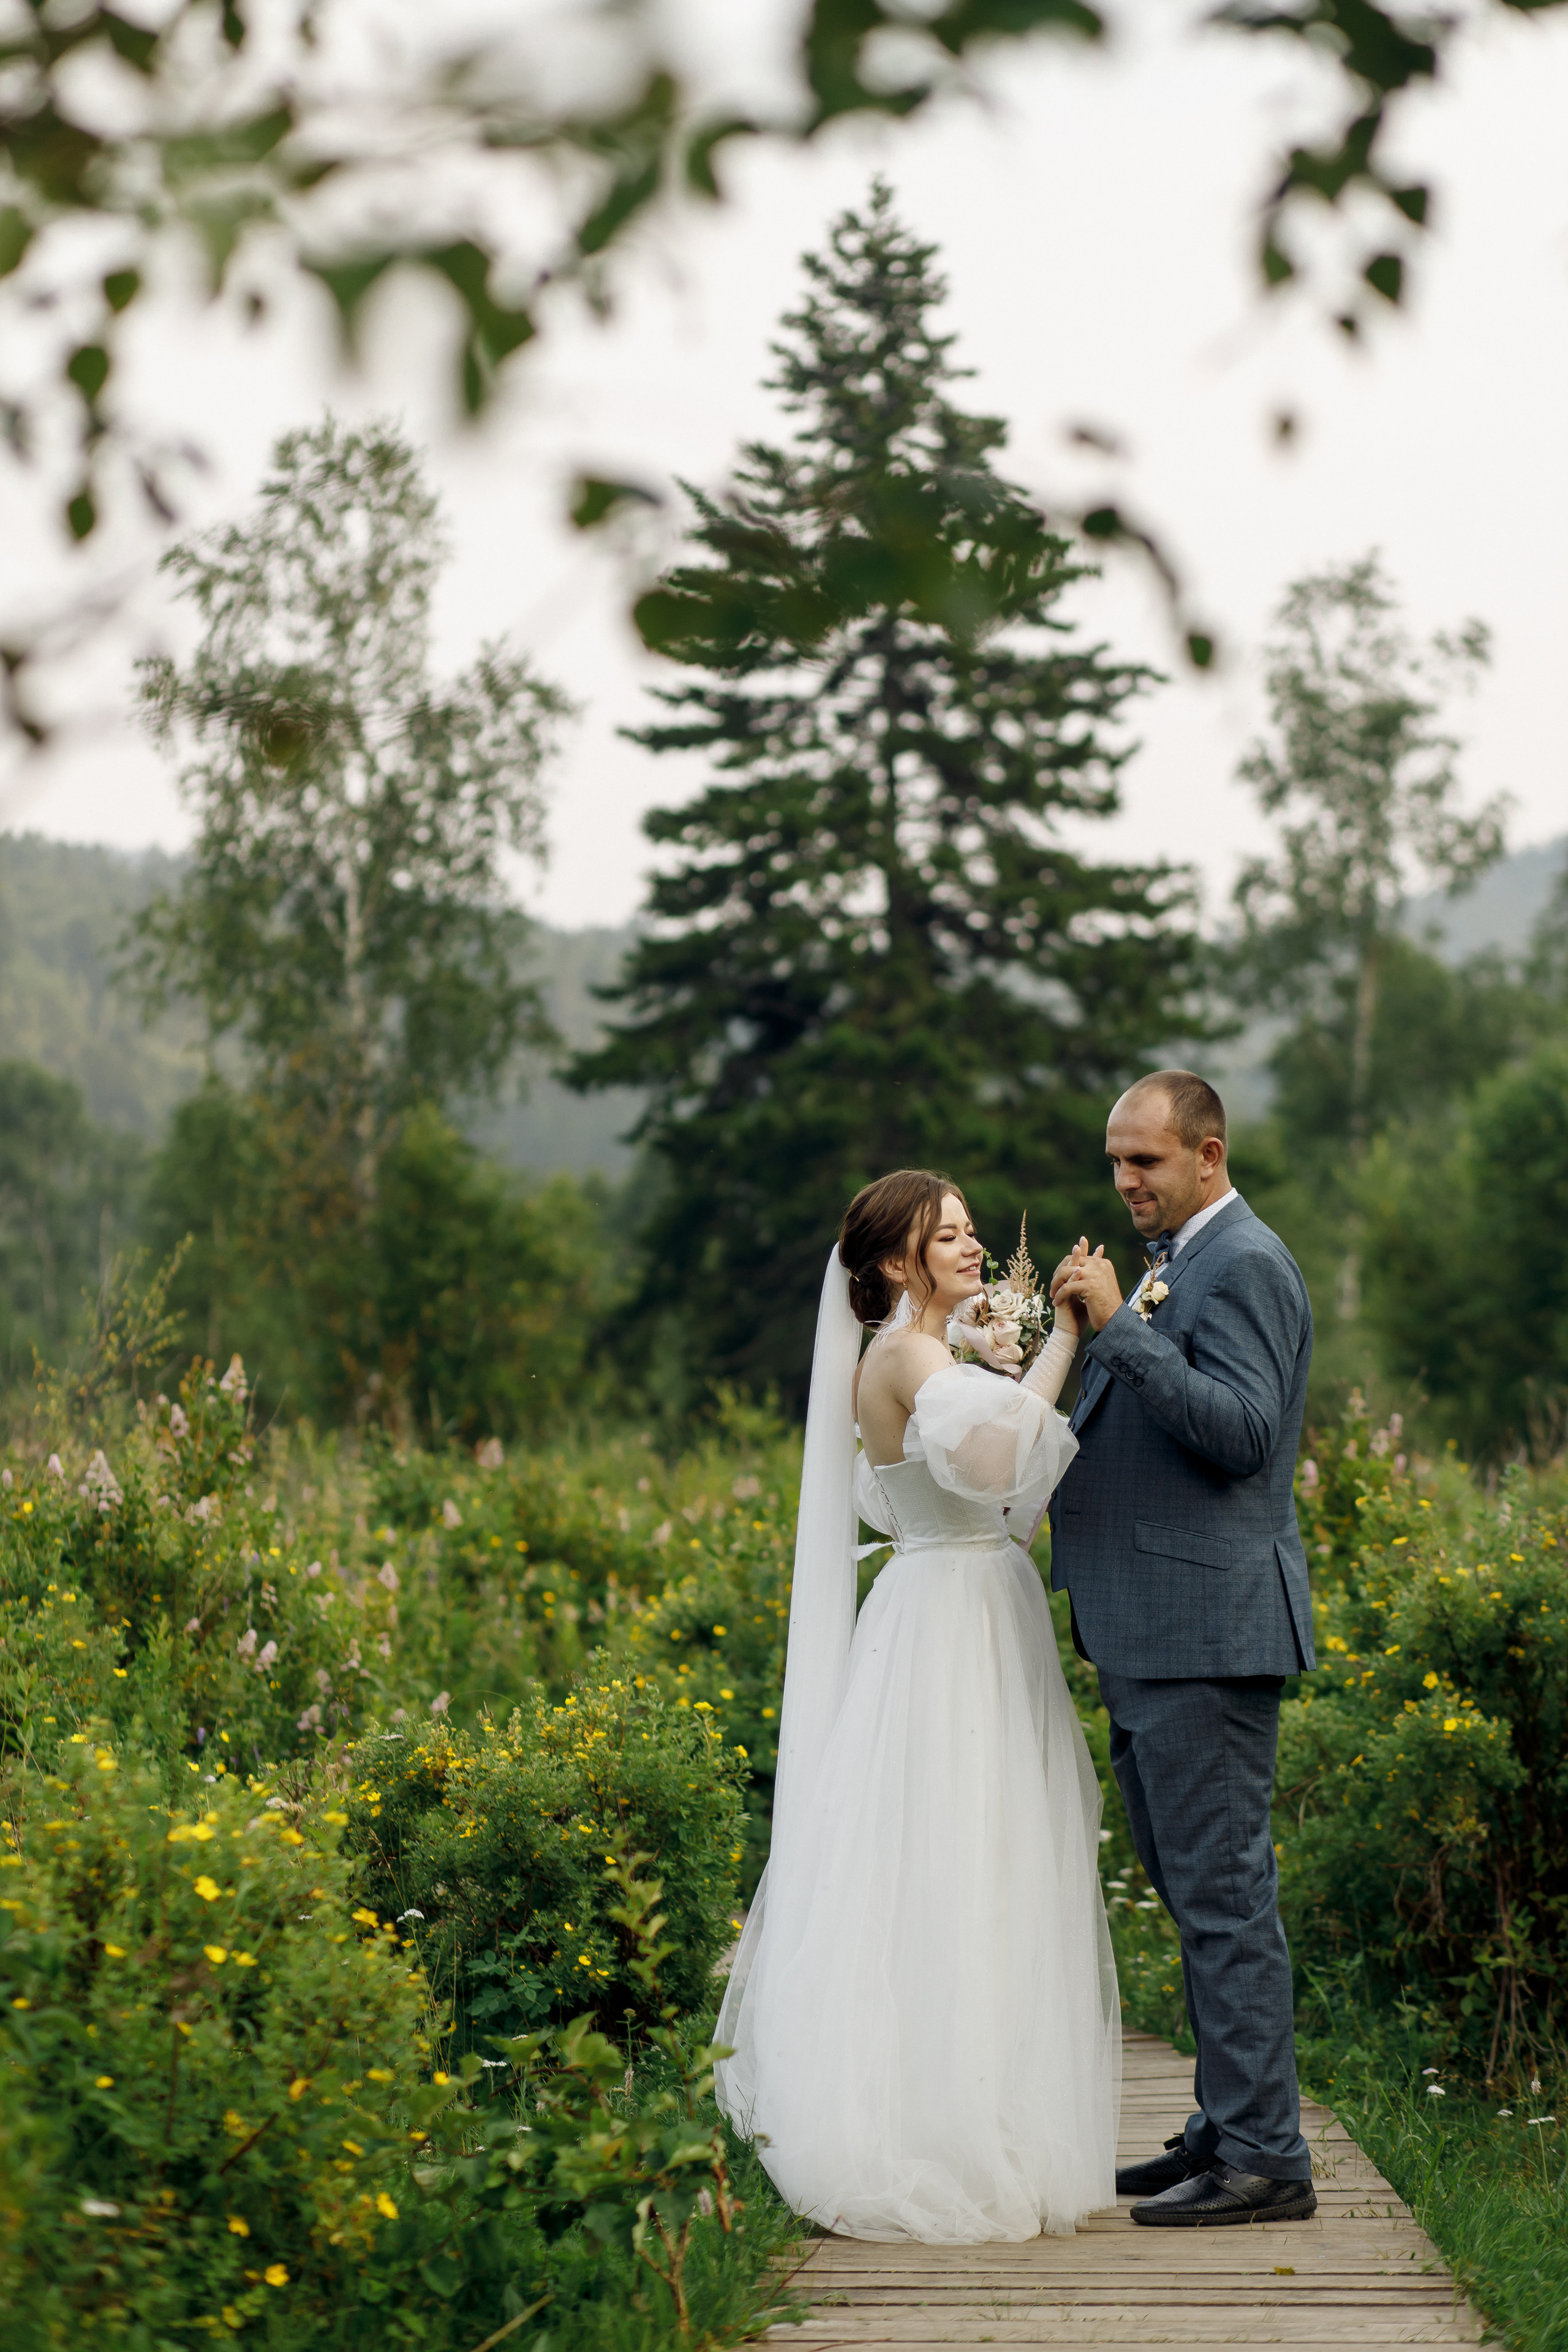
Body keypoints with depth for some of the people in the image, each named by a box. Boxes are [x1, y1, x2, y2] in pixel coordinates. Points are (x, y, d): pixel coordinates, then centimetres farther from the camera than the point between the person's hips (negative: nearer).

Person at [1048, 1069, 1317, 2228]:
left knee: (1224, 1891, -7)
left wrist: (1120, 1326, -24)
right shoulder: (1175, 1262, 19)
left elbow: (1241, 1432, -23)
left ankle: (1264, 2158, -1)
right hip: (1156, 1633, 10)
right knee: (1198, 1891, 14)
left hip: (1210, 1630, -10)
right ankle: (1230, 2131, 22)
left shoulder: (1245, 1264, -12)